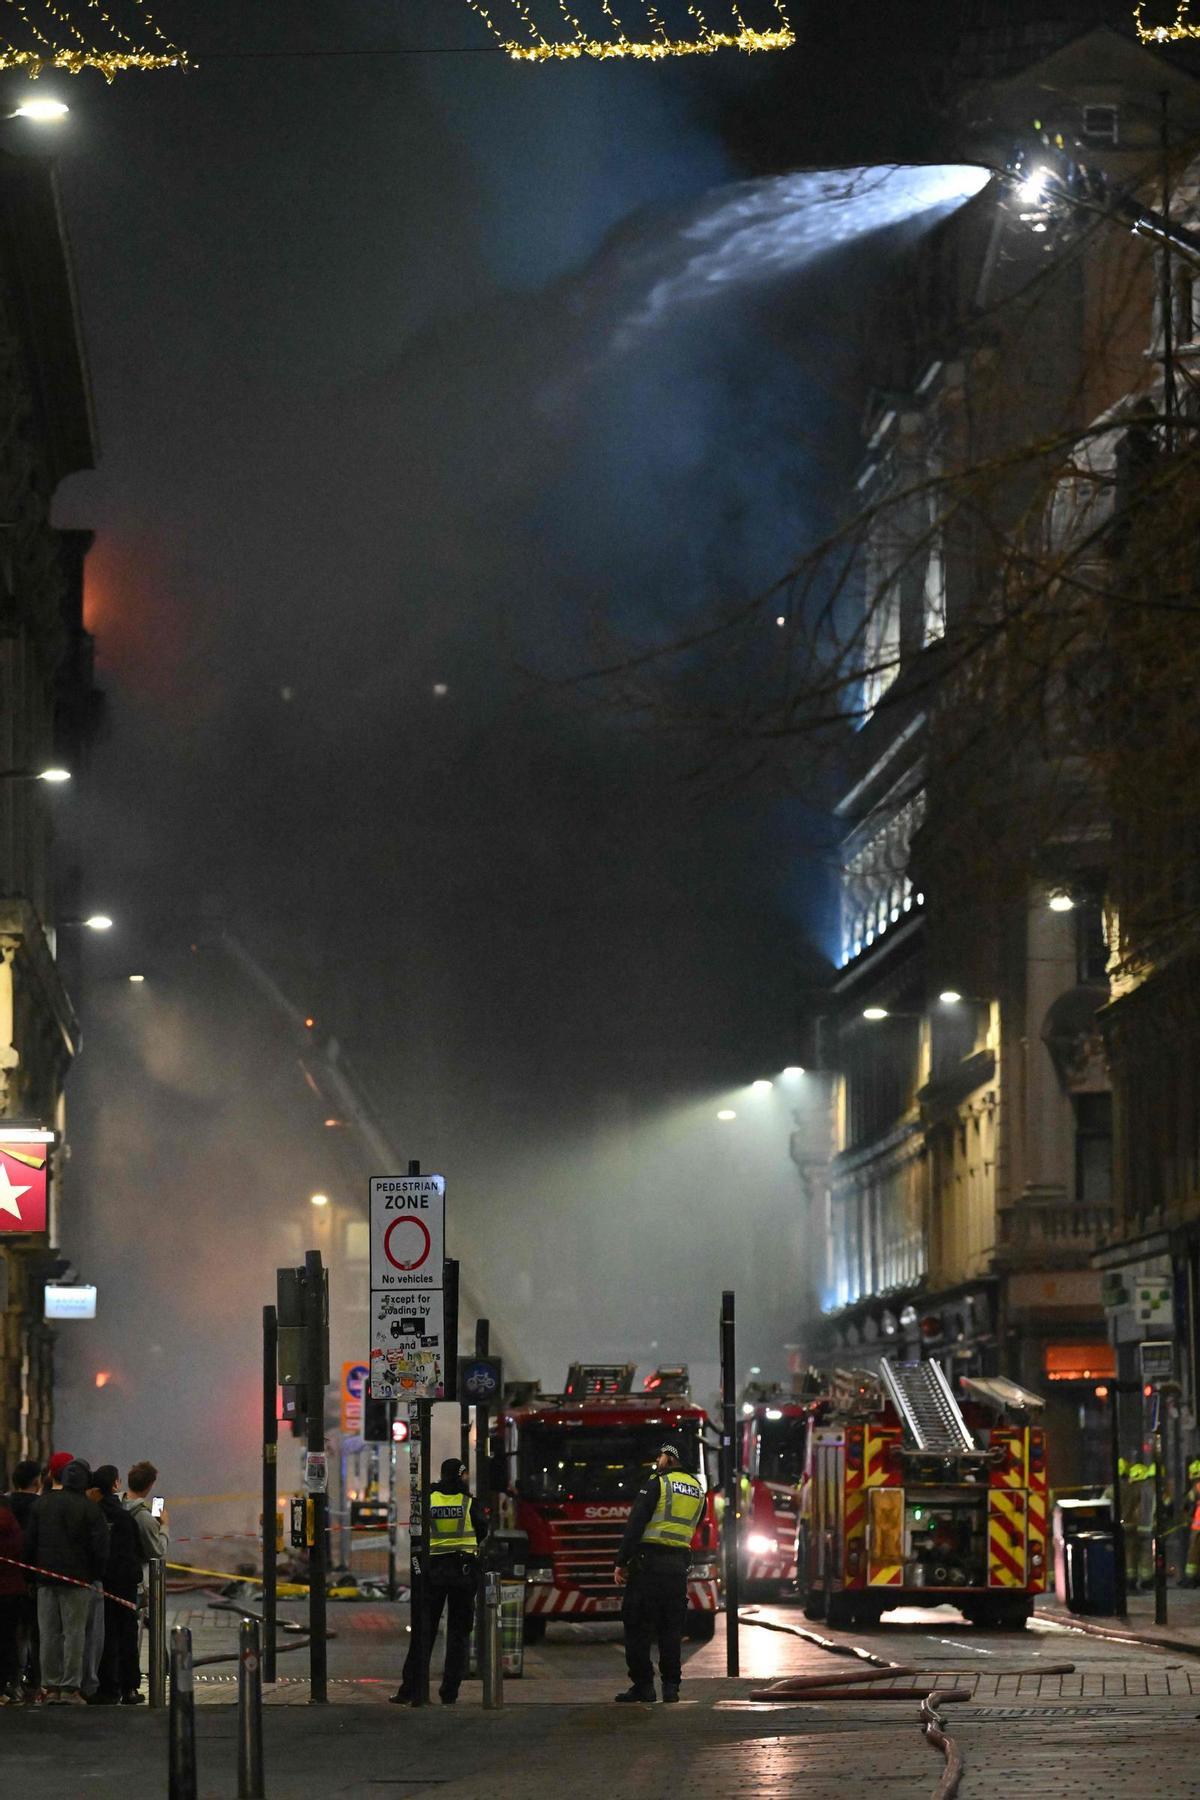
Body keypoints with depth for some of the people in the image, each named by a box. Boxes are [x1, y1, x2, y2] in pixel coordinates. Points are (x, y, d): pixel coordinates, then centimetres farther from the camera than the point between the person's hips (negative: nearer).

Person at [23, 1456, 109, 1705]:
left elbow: (28, 1542, 5)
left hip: (46, 1579, 3)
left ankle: (52, 1686, 8)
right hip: (78, 1580, -3)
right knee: (74, 1633, 0)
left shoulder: (41, 1504, 4)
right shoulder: (88, 1507, -7)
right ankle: (70, 1688, -4)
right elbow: (100, 1546, -9)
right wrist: (95, 1574, 3)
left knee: (49, 1633, 8)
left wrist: (34, 1571, 12)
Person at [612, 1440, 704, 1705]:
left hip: (649, 1563, -6)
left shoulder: (657, 1484, -6)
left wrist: (621, 1562, -10)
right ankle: (671, 1685, 7)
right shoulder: (698, 1491, 13)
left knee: (637, 1626, 0)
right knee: (672, 1629, 10)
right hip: (679, 1566, 6)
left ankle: (642, 1685, -4)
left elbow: (636, 1525, -11)